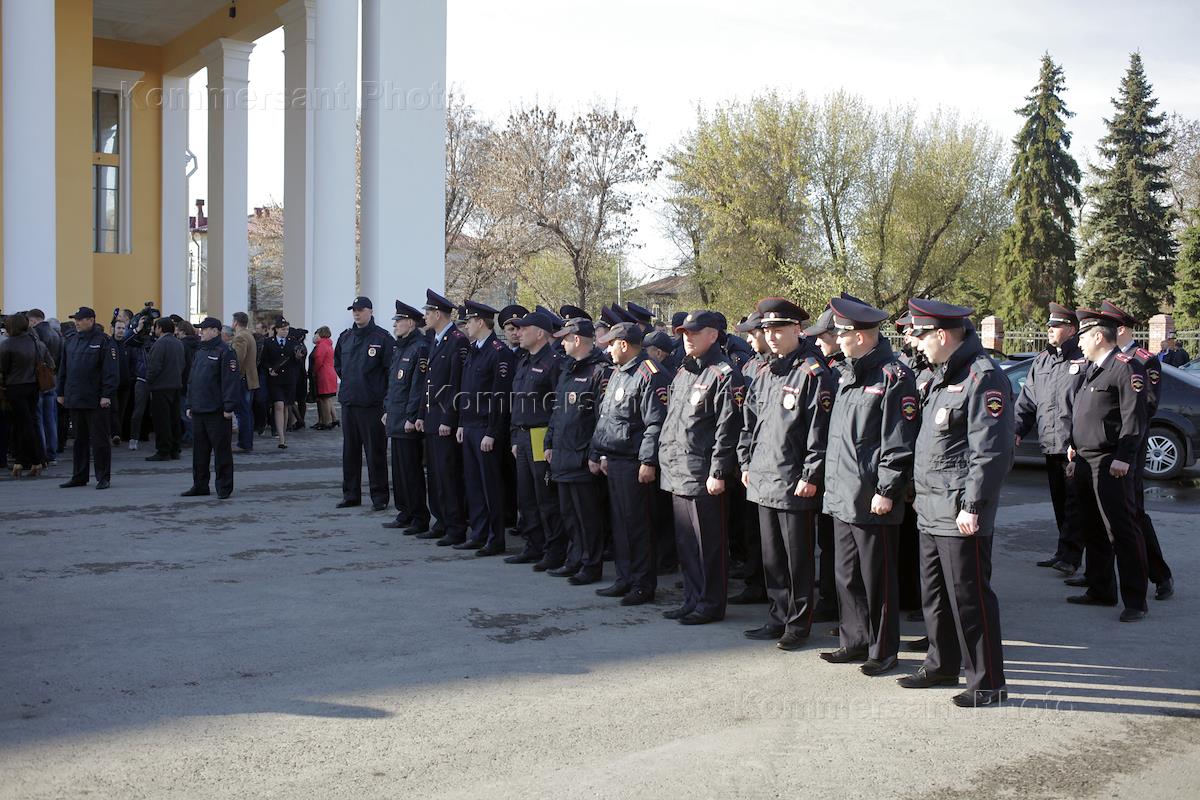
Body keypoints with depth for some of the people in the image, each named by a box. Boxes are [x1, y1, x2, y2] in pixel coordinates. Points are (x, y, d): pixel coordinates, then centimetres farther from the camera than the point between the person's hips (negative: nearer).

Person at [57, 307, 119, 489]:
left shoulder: (103, 341, -6)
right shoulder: (70, 341, 14)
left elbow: (110, 371, -11)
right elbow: (63, 369, 19)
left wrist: (107, 395, -17)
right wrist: (61, 393, 13)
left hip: (95, 401, -6)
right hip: (74, 399, 6)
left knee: (99, 440, -1)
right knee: (80, 440, 13)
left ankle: (103, 478, 5)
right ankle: (79, 477, 20)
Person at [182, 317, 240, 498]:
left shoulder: (225, 352, -10)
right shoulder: (199, 351, 17)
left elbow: (231, 380, -15)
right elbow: (191, 379, 21)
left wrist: (229, 407, -19)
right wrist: (190, 405, 16)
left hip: (217, 411, -8)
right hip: (198, 409, 8)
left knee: (221, 450, -1)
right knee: (199, 450, 12)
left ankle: (224, 487, 6)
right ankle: (200, 485, 20)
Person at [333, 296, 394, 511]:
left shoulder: (382, 338, -8)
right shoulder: (345, 337, 11)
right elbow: (337, 363, 28)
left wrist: (386, 397, -10)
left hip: (372, 404, -6)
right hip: (348, 402, 6)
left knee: (375, 451, -1)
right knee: (349, 451, 11)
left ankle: (379, 496, 6)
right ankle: (351, 494, 20)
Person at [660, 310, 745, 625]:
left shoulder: (724, 374, -11)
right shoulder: (683, 372, 16)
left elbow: (727, 427, -16)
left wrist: (718, 472, -19)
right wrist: (664, 457, 17)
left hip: (703, 477, -9)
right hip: (677, 474, 9)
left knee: (708, 543, 0)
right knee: (685, 542, 14)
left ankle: (711, 604, 9)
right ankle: (692, 600, 24)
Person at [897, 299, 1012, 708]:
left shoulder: (983, 377, -16)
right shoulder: (943, 375, 15)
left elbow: (992, 451, -20)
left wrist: (973, 506, -21)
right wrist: (920, 489, 19)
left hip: (961, 515, -10)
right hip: (931, 512, 10)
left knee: (969, 598, -1)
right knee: (935, 595, 19)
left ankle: (988, 683, 10)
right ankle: (942, 665, 33)